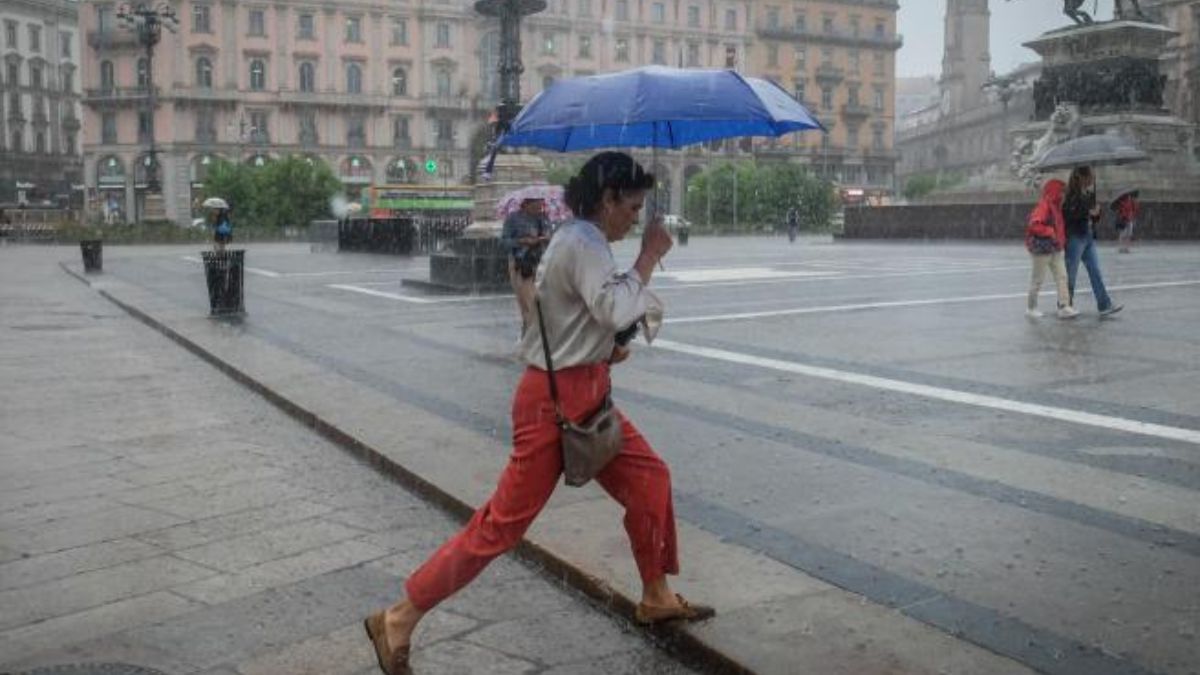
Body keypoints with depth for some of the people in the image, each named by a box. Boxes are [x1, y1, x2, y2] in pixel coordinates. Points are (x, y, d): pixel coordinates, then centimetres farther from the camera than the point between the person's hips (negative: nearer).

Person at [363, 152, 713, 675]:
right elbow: (616, 311, -29)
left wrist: (606, 349, 7)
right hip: (556, 399, -10)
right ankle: (398, 621, 3)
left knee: (650, 478, 15)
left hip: (584, 393, 10)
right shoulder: (581, 244, -17)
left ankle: (656, 598, 31)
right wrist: (649, 257, -17)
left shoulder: (583, 242, 13)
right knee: (504, 522, -6)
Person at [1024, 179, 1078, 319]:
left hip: (1055, 249, 9)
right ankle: (1031, 308, 15)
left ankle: (1064, 307, 3)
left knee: (1062, 276, 3)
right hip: (1042, 248, -9)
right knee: (1038, 279, 2)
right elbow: (1034, 225, -28)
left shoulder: (1056, 206, 12)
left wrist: (1061, 240, 12)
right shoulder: (1043, 206, -16)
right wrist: (1050, 232, -22)